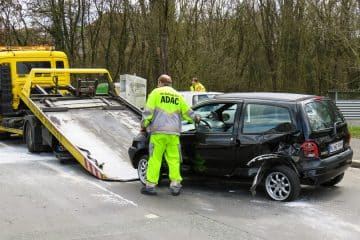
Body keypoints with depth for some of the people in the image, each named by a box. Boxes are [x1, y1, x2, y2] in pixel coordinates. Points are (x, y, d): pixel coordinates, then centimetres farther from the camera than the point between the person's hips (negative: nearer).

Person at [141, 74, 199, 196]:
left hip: (158, 132, -3)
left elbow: (148, 111, -2)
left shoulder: (156, 92, 5)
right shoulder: (178, 96, 17)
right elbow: (187, 112, 20)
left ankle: (150, 185, 1)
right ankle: (175, 186, 5)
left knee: (155, 159, 0)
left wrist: (144, 125, 11)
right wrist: (195, 118, 40)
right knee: (174, 160, 6)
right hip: (174, 132, 3)